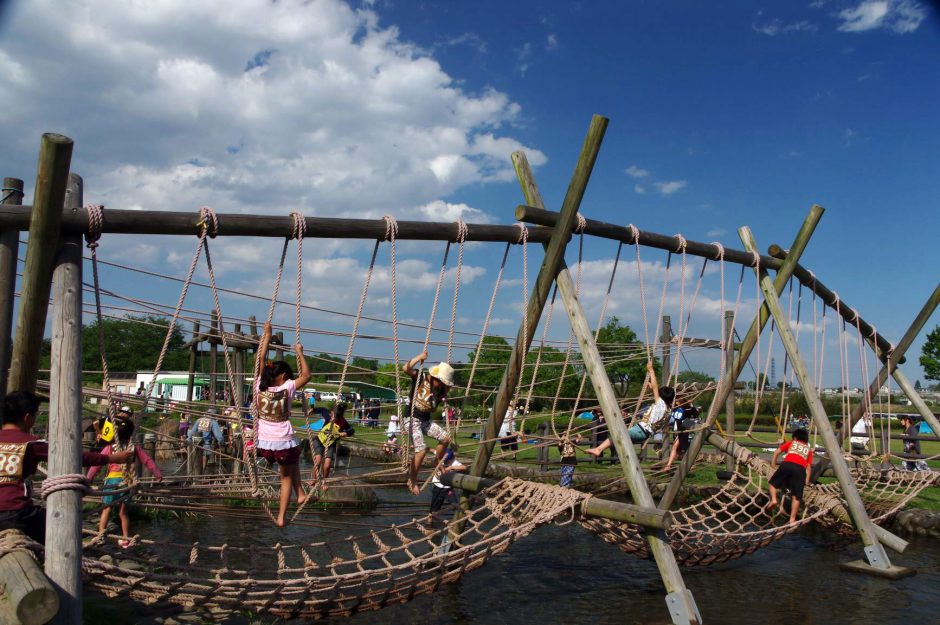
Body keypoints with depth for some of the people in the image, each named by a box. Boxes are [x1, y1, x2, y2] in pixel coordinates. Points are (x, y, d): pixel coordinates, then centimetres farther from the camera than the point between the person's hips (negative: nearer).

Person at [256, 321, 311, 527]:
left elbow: (260, 360, 7)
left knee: (291, 461, 35)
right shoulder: (287, 388, -9)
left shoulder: (259, 386, -1)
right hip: (283, 443, -3)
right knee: (286, 477, 22)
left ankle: (300, 493, 29)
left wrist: (266, 335, 13)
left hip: (264, 444, 3)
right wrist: (299, 353, 7)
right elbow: (306, 375, 1)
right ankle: (281, 517, 19)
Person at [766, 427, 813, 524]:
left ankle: (773, 499, -5)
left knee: (773, 482, 19)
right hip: (800, 469, 1)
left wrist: (772, 466, 26)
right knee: (796, 496, 3)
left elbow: (777, 452, 19)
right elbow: (808, 466, 21)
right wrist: (807, 481, 18)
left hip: (787, 464, -1)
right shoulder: (809, 450, 32)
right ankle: (792, 519, -1)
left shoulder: (791, 443, 28)